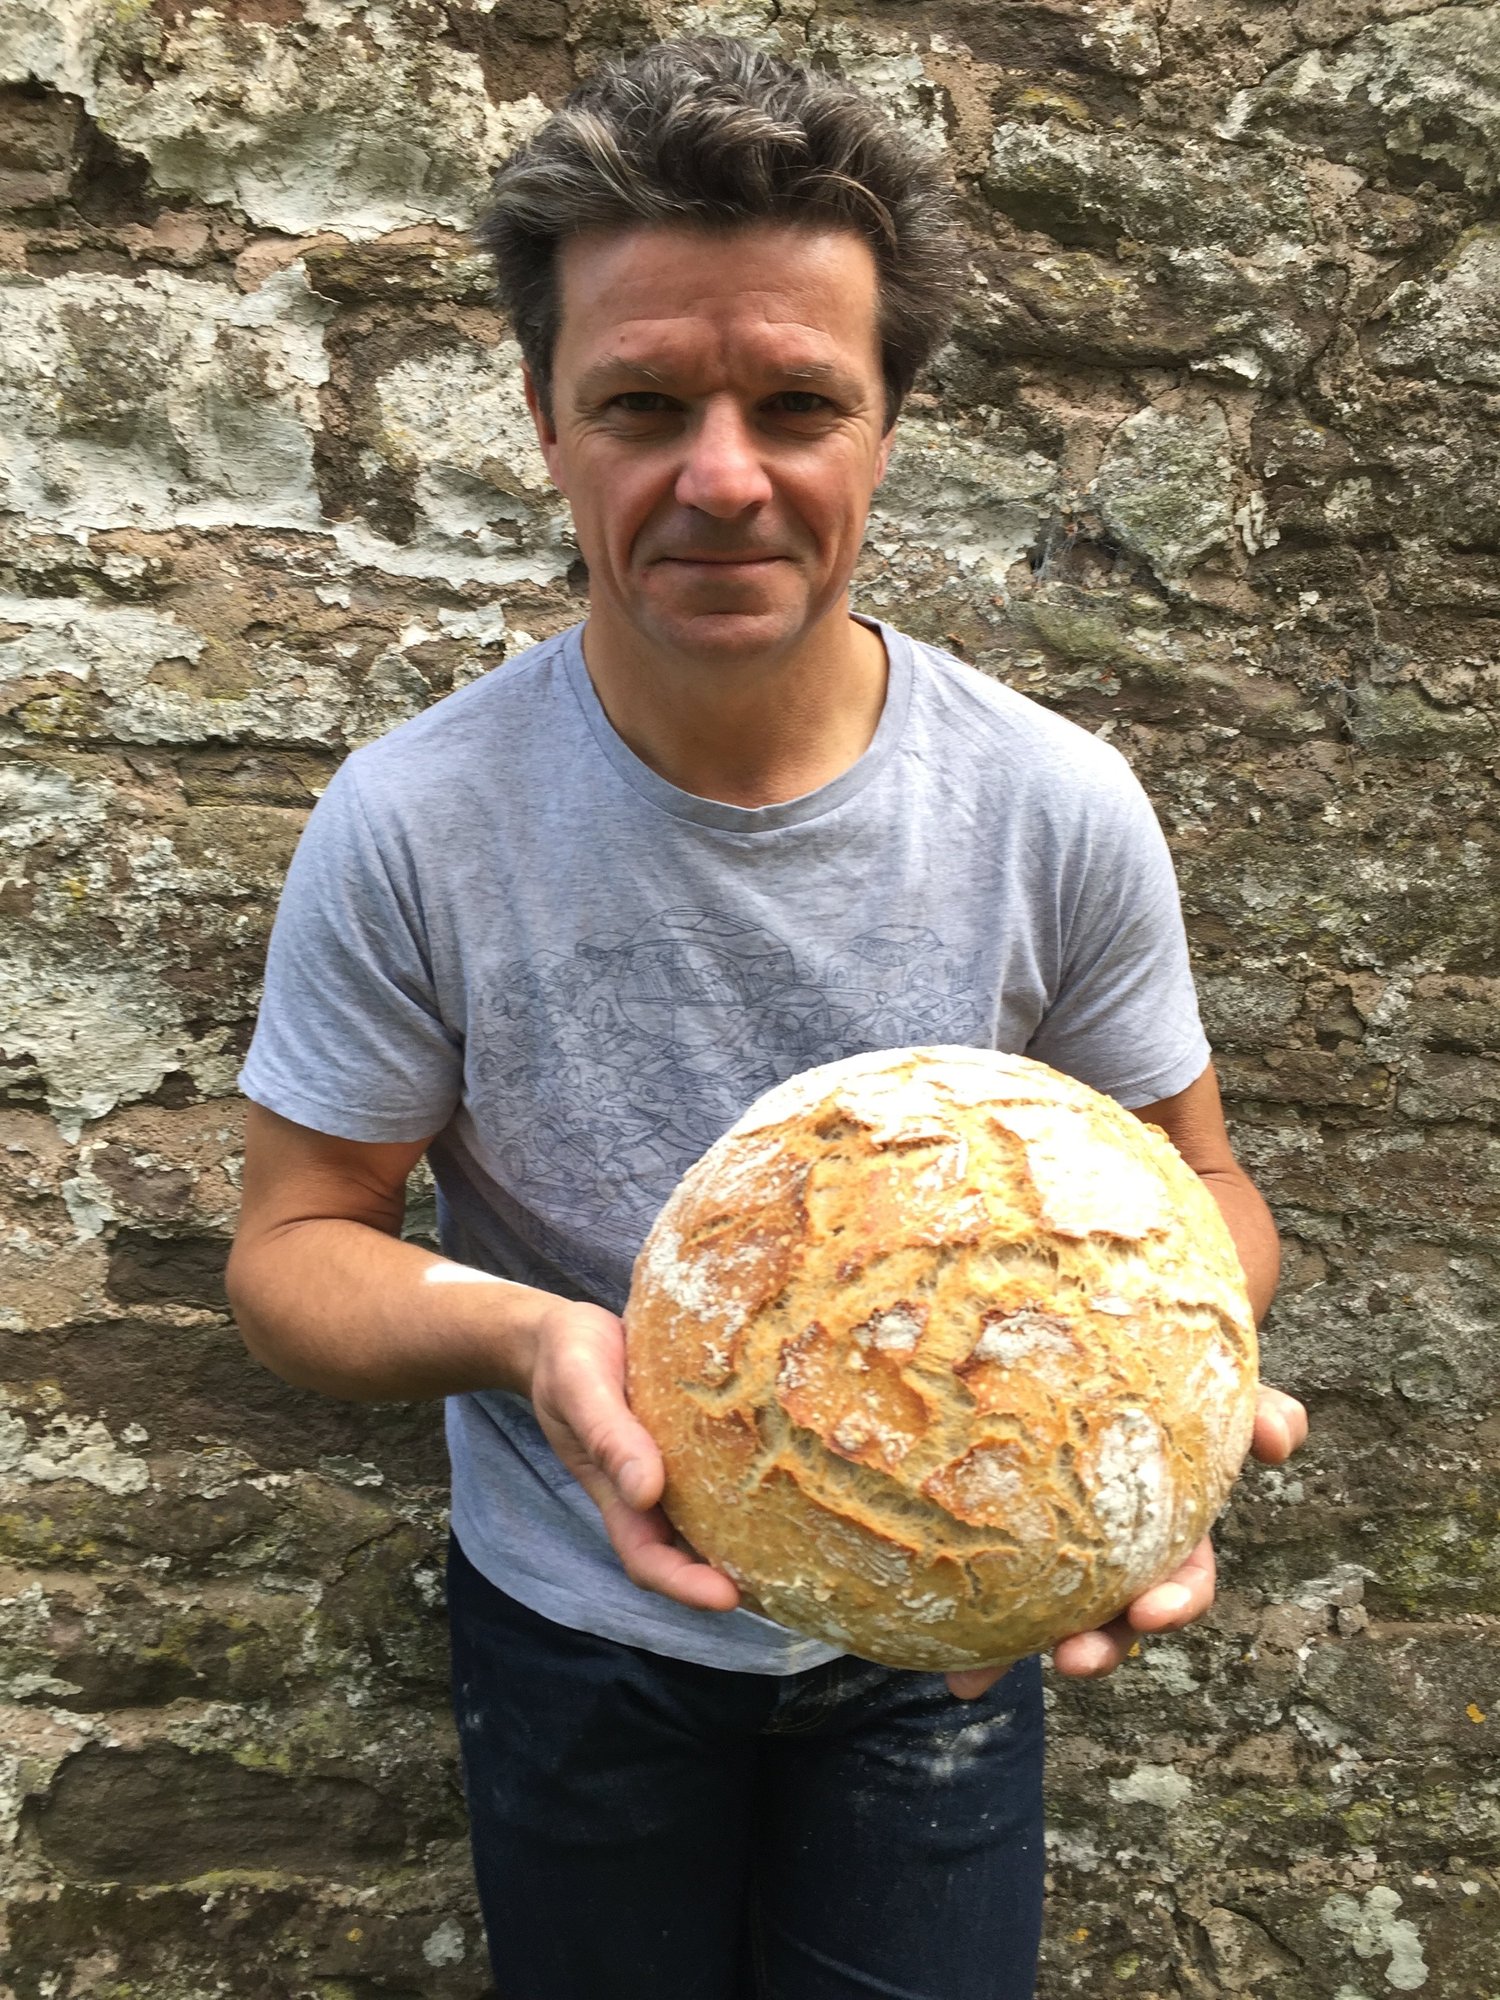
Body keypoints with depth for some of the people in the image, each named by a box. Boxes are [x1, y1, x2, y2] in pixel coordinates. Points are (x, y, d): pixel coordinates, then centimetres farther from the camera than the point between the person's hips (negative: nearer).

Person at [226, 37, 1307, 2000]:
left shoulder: (1059, 808, -18)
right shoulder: (410, 825, -21)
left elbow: (1193, 1190, -7)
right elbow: (296, 1243, -13)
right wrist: (522, 1332, -34)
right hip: (580, 1625, 0)